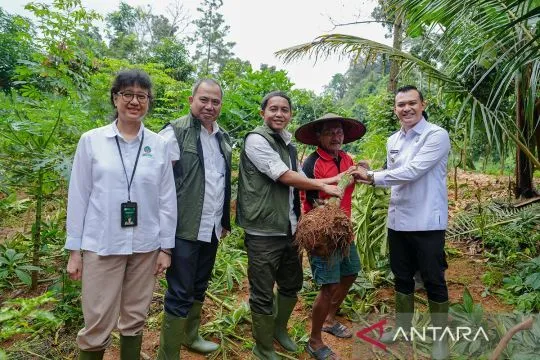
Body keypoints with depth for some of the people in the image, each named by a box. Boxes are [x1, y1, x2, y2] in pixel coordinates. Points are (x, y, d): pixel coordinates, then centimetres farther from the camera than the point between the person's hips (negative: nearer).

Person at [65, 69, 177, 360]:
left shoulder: (159, 145, 0)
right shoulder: (91, 140, -2)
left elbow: (167, 199, 2)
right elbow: (78, 197, 1)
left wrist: (166, 247, 3)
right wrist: (74, 249, 1)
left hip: (145, 246, 2)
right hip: (101, 246, -1)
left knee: (135, 320, 15)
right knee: (97, 325, 6)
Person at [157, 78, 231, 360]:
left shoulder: (223, 138, 12)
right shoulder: (176, 132, -10)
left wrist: (225, 220, 20)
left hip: (212, 228, 7)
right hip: (185, 229, -7)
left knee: (199, 287, 21)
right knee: (180, 293, 1)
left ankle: (190, 336, 42)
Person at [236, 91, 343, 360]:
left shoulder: (288, 144, 13)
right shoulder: (256, 139, -11)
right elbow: (284, 176, -16)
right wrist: (323, 186, -8)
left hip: (289, 228, 8)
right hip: (263, 231, -8)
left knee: (291, 285, 22)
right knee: (263, 294, 5)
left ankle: (280, 329, 46)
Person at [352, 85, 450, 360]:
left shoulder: (436, 135, -12)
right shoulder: (393, 141, 10)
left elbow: (412, 172, -21)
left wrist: (372, 177, -16)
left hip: (427, 222, -6)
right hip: (398, 221, 6)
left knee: (433, 281, 8)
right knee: (402, 277, 18)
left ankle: (441, 337, 28)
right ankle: (402, 326, 37)